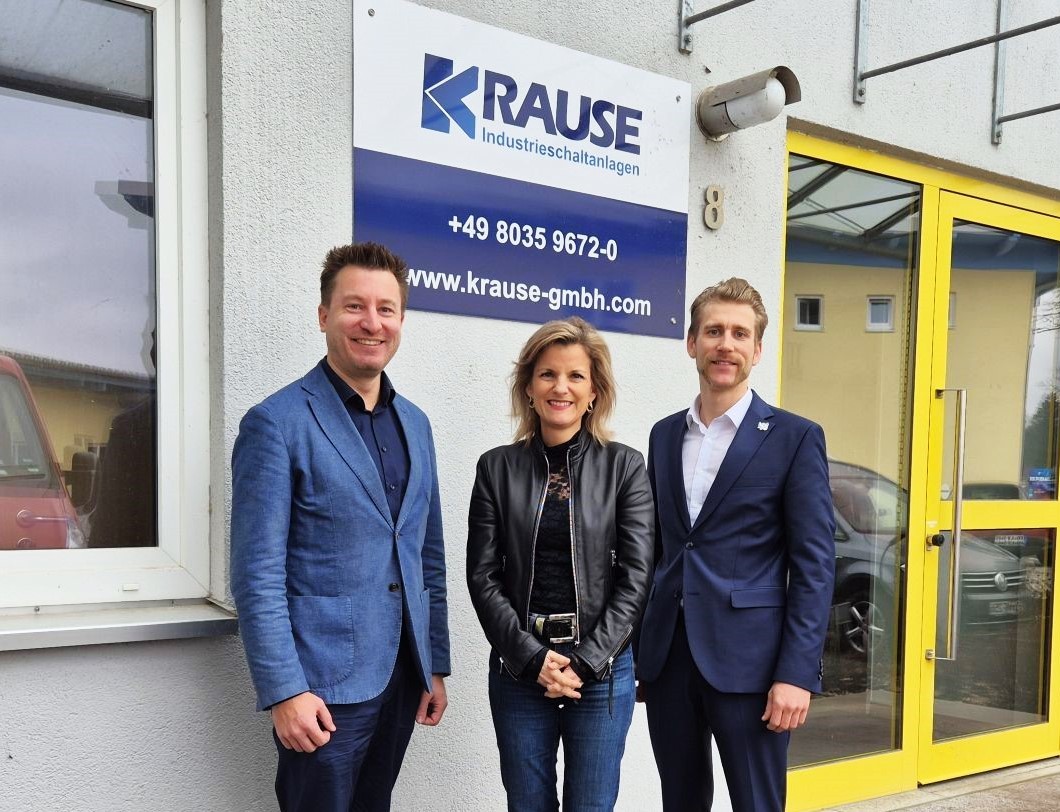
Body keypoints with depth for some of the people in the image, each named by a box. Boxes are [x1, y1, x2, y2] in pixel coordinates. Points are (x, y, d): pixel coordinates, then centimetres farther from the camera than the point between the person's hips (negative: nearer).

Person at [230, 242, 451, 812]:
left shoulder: (414, 423, 9)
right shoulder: (276, 423, -11)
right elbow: (257, 576, -13)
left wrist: (436, 666, 11)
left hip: (400, 679, 6)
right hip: (324, 687, -6)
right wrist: (284, 692, -17)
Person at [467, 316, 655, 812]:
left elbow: (636, 576, -5)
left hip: (602, 667, -1)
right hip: (518, 669, 1)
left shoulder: (624, 466, -2)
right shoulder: (497, 467, 1)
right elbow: (483, 576, -2)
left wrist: (585, 661, -11)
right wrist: (532, 657, -10)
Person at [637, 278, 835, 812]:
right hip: (666, 658, 5)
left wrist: (797, 673, -13)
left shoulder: (795, 438, -4)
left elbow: (814, 565, -7)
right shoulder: (665, 435, 11)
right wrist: (638, 649, 11)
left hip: (747, 661, -4)